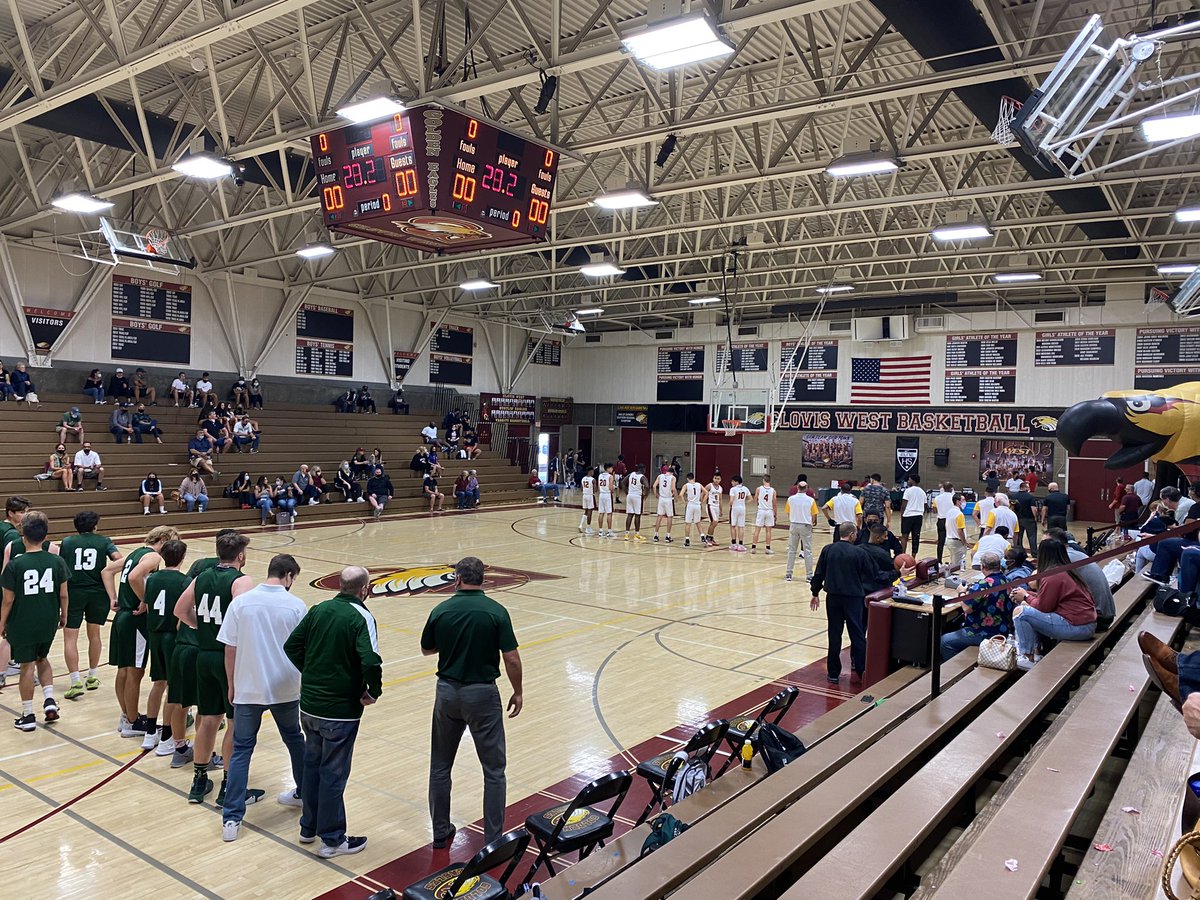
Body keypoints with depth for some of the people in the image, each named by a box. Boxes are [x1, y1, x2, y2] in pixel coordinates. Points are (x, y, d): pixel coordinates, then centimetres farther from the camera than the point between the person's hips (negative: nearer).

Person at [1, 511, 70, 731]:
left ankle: (28, 715, 15)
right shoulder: (56, 561, -6)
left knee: (27, 665, 7)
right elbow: (63, 594, -1)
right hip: (48, 622, 3)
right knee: (42, 658, 24)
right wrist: (63, 615, 14)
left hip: (23, 624, -3)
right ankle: (49, 700, 12)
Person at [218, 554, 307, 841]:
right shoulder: (296, 606, -8)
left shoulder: (241, 602, -6)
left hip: (248, 689, 0)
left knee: (241, 750, 9)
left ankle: (231, 818, 7)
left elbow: (230, 650, -3)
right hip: (286, 689, 0)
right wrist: (304, 683, 13)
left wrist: (232, 685, 10)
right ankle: (304, 793, 36)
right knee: (295, 740, 22)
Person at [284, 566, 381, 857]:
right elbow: (370, 662, -29)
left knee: (312, 764, 21)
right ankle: (332, 839, 18)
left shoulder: (318, 610, 2)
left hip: (309, 705, 6)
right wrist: (373, 692, -12)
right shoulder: (361, 618, -18)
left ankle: (308, 827, 36)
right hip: (341, 710, -6)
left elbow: (291, 646, 5)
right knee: (333, 773, 6)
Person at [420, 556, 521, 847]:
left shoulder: (440, 611, -4)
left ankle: (441, 831, 27)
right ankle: (493, 840, 12)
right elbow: (511, 659, -12)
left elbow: (426, 649, 10)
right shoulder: (496, 612, -12)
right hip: (482, 694, -3)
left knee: (440, 766, 19)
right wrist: (518, 693, 2)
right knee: (493, 770, 9)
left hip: (447, 692, 3)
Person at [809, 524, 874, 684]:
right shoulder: (859, 552, -6)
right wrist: (865, 593, 19)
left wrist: (815, 594, 14)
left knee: (834, 635, 8)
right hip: (854, 598, -2)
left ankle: (833, 673, 12)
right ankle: (863, 671, 13)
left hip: (833, 597, 2)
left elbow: (819, 574, 2)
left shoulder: (827, 550, -1)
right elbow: (870, 576, 0)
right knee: (857, 634, 8)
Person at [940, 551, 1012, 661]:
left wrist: (962, 593, -5)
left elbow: (967, 608, -23)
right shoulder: (1006, 581, 4)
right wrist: (970, 590, 15)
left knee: (945, 641, -5)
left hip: (987, 634, -10)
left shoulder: (985, 585, -24)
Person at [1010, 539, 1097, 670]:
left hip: (1076, 627, -10)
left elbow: (1043, 606, -13)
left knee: (1020, 612, -11)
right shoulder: (1066, 571, 13)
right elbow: (1049, 598, 17)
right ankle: (1035, 651, 16)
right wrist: (1027, 593, 15)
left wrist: (1025, 597, 4)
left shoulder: (1052, 575, -17)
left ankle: (1029, 659, -4)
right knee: (1028, 606, 18)